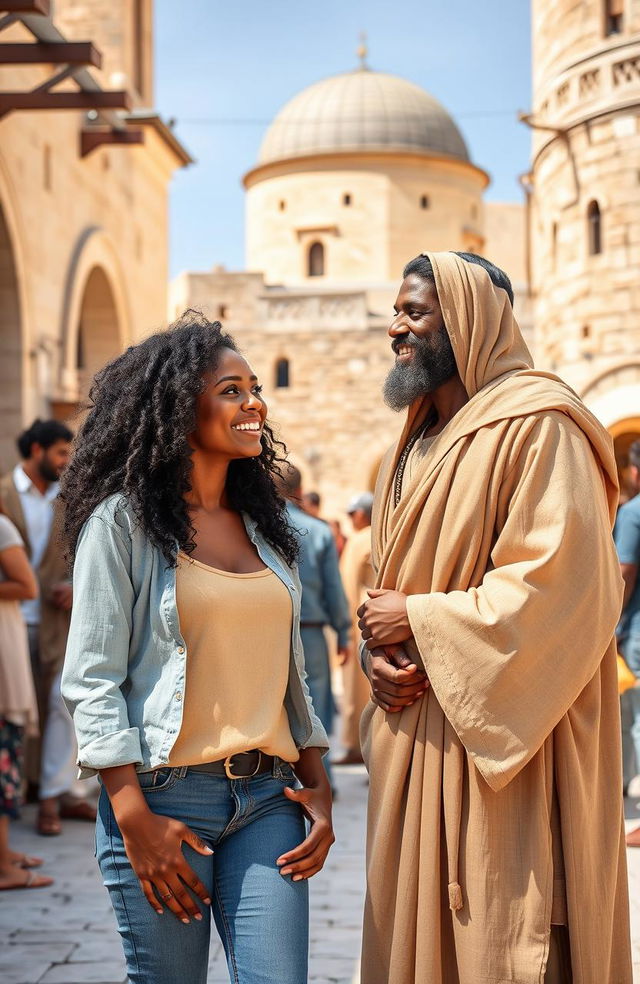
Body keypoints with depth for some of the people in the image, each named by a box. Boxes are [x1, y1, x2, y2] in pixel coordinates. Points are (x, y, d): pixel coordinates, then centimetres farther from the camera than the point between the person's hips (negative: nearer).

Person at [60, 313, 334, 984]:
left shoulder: (263, 525, 15)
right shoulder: (123, 520, -3)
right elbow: (91, 682, -8)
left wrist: (318, 790, 9)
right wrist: (135, 820, -15)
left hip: (265, 799, 5)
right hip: (164, 797, -4)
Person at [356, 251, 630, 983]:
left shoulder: (536, 426, -11)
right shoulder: (417, 441, 17)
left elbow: (559, 584, -20)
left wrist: (417, 621, -13)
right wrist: (377, 654, -1)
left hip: (498, 744, -8)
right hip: (415, 740, 8)